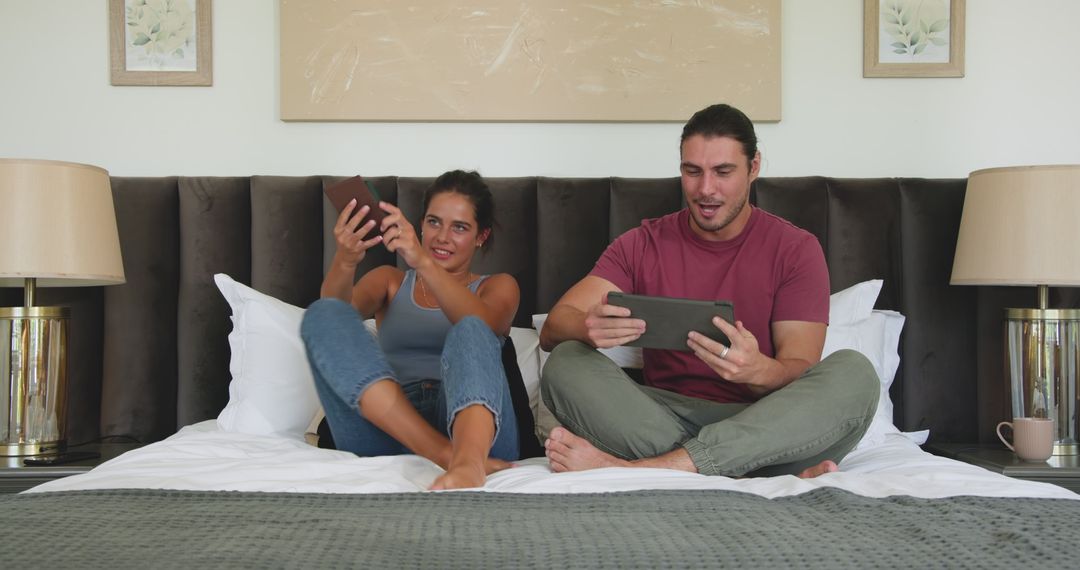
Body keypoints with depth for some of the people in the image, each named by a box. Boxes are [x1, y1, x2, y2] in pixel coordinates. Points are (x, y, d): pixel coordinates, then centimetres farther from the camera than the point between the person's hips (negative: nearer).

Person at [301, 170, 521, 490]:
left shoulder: (499, 287, 21)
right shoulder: (389, 281, 27)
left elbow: (478, 327, -6)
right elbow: (334, 312, 2)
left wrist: (423, 262, -22)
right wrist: (345, 260, -19)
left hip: (469, 423, -1)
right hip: (385, 428, 2)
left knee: (470, 332, -28)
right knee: (323, 314, -18)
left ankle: (468, 463, -60)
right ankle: (449, 455, -34)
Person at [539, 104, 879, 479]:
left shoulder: (795, 249, 3)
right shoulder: (643, 244, 7)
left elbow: (800, 372, -6)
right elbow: (552, 329, -5)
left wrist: (760, 372, -31)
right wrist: (589, 328, -31)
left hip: (763, 424, -1)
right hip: (666, 418, 1)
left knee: (853, 372, -27)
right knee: (565, 363, -22)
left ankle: (646, 468, -37)